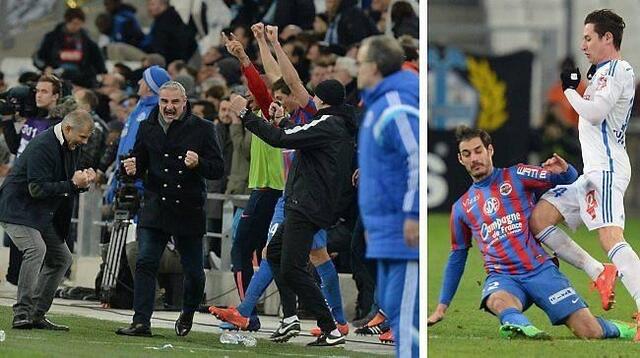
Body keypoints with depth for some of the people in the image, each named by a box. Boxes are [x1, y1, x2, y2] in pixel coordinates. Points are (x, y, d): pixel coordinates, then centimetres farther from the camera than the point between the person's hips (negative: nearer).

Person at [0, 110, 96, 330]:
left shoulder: (71, 147, 7)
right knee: (36, 248, -29)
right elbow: (37, 188, -26)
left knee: (61, 258, 10)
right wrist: (72, 184, -25)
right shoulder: (43, 146, -22)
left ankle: (37, 315, 13)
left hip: (41, 214, 10)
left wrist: (83, 182, -5)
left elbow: (67, 186, 17)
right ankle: (22, 314, -29)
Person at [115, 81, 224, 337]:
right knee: (145, 263, -11)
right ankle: (141, 322, -10)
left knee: (194, 271, 6)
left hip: (189, 210, -2)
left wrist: (198, 163, -25)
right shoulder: (147, 128, 7)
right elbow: (139, 165, 16)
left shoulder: (202, 129, -2)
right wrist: (132, 169, -8)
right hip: (154, 208, 2)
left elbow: (218, 170, -5)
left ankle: (188, 314, 32)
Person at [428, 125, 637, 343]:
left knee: (589, 332, -12)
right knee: (499, 301, -38)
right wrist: (442, 306, 24)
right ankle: (520, 326, -65)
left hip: (540, 269, -1)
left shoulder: (516, 176, 8)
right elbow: (457, 258, 26)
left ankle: (613, 329, 18)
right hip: (502, 277, 1)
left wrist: (565, 170, -18)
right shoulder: (461, 208, 17)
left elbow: (568, 179, 8)